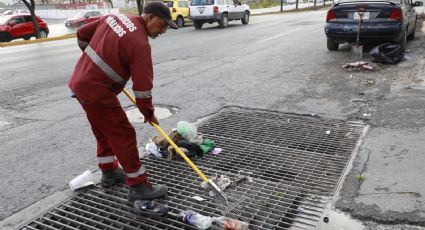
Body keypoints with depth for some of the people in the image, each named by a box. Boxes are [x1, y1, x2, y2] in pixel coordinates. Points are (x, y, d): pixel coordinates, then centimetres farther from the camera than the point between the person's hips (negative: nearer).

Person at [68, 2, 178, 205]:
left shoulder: (114, 17, 6)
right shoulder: (140, 43, -19)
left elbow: (82, 34, 16)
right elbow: (142, 85, -19)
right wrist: (148, 113, -4)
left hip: (80, 81, 9)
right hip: (97, 91, -9)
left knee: (104, 130, 23)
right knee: (123, 136, -2)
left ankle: (109, 172, 39)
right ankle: (139, 187, 6)